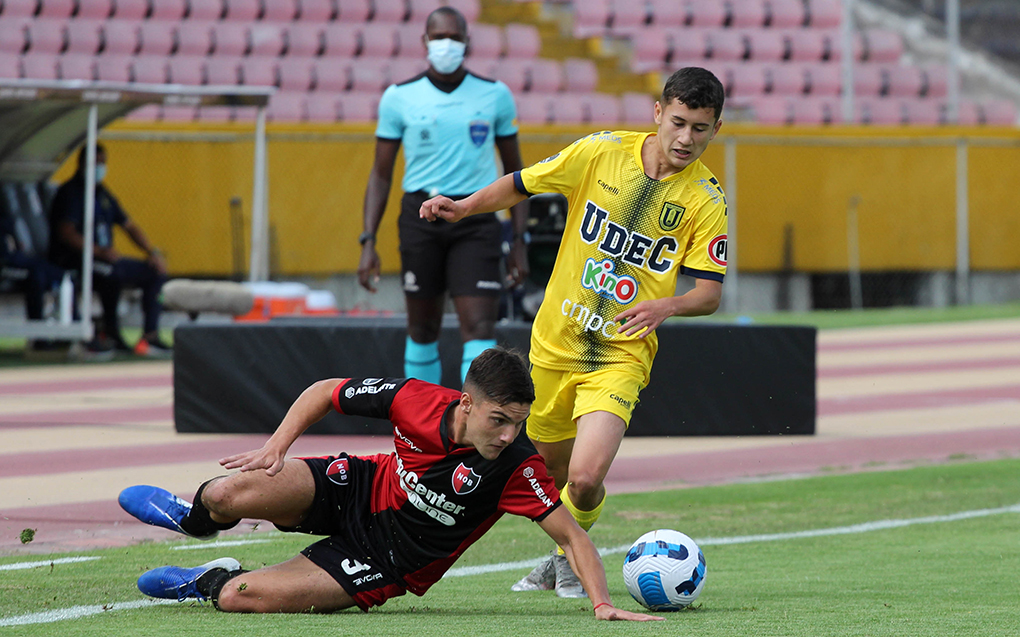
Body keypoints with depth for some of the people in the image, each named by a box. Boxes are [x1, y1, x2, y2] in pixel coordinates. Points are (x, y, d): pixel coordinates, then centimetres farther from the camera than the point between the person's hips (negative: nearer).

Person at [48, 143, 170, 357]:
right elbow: (66, 233, -22)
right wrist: (100, 251, -31)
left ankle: (150, 335, -8)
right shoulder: (70, 193, -8)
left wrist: (153, 252, 5)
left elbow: (129, 226, 21)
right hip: (73, 260, -9)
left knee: (155, 272, 1)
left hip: (105, 257, 9)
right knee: (111, 272, -39)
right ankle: (111, 330, -24)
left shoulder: (103, 194, 19)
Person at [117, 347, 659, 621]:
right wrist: (277, 445, -16)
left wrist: (603, 604, -37)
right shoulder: (416, 401, -21)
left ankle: (215, 580, 20)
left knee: (239, 597, -21)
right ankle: (198, 516, 18)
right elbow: (325, 392, -5)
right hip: (360, 491, 2)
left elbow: (571, 535, -24)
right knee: (232, 494, -24)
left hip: (387, 563, -2)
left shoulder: (515, 466, -28)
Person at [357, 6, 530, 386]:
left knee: (480, 328, -11)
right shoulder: (399, 98, 1)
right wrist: (368, 243, -2)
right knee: (423, 330, 8)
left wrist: (519, 241, 5)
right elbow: (381, 174, 6)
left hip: (477, 223, 0)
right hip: (420, 217, 0)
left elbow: (514, 170, 11)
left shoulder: (495, 96, 3)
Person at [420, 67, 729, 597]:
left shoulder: (706, 201, -9)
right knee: (554, 463, 17)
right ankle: (555, 562, 47)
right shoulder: (601, 152, -6)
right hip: (554, 340, 3)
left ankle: (569, 556, 13)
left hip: (621, 354, -3)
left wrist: (666, 305, -30)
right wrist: (464, 207, -8)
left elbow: (709, 293, -10)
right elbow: (522, 184, 7)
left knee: (585, 480, -19)